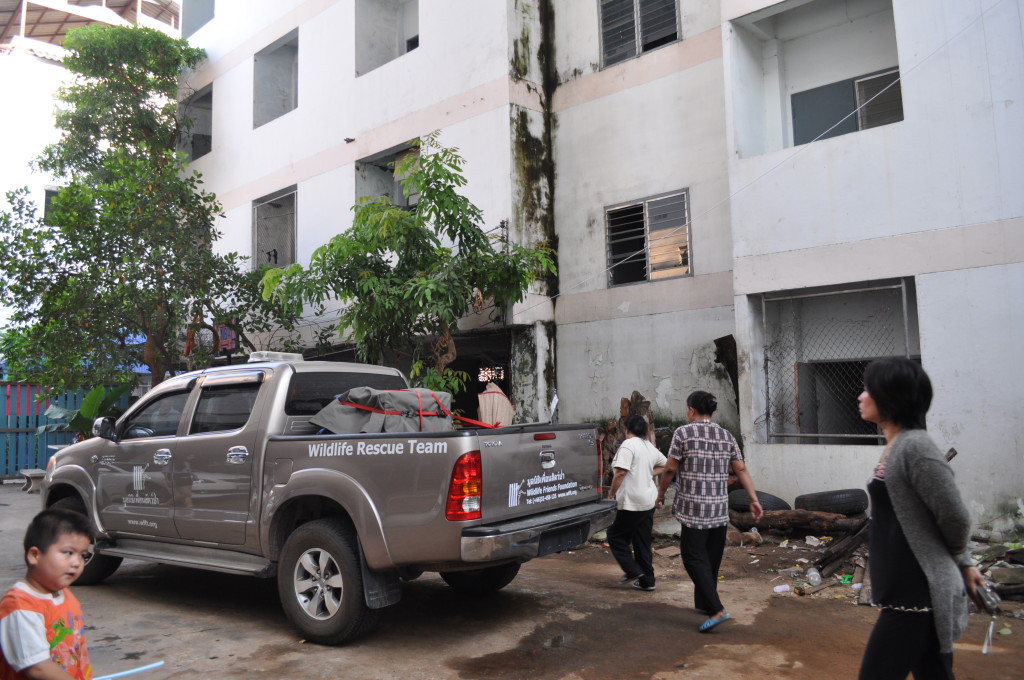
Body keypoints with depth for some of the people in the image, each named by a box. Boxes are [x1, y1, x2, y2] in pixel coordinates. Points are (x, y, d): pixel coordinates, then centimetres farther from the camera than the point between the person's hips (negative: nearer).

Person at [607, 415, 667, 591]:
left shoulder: (628, 445, -14)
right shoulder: (650, 447, 11)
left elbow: (621, 472, -22)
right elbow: (664, 465, 26)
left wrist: (612, 492, -9)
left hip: (631, 503, -8)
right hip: (649, 501, 8)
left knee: (616, 536, 7)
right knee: (643, 542, 14)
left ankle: (633, 571, 2)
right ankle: (647, 580, 17)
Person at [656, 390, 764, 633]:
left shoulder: (683, 433, -7)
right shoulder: (727, 436, 8)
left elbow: (670, 469, -5)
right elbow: (741, 470, 4)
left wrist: (661, 492, 9)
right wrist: (754, 500, 5)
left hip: (693, 508, -6)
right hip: (720, 508, 6)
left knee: (694, 558, -1)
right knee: (712, 557, 16)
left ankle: (716, 610, -10)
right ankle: (703, 602, 29)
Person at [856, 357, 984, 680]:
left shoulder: (915, 447, -20)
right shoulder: (895, 446, 8)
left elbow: (956, 519, -15)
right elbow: (945, 520, 17)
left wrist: (958, 562, 3)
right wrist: (964, 564, 17)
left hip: (918, 595, -9)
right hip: (911, 590, 9)